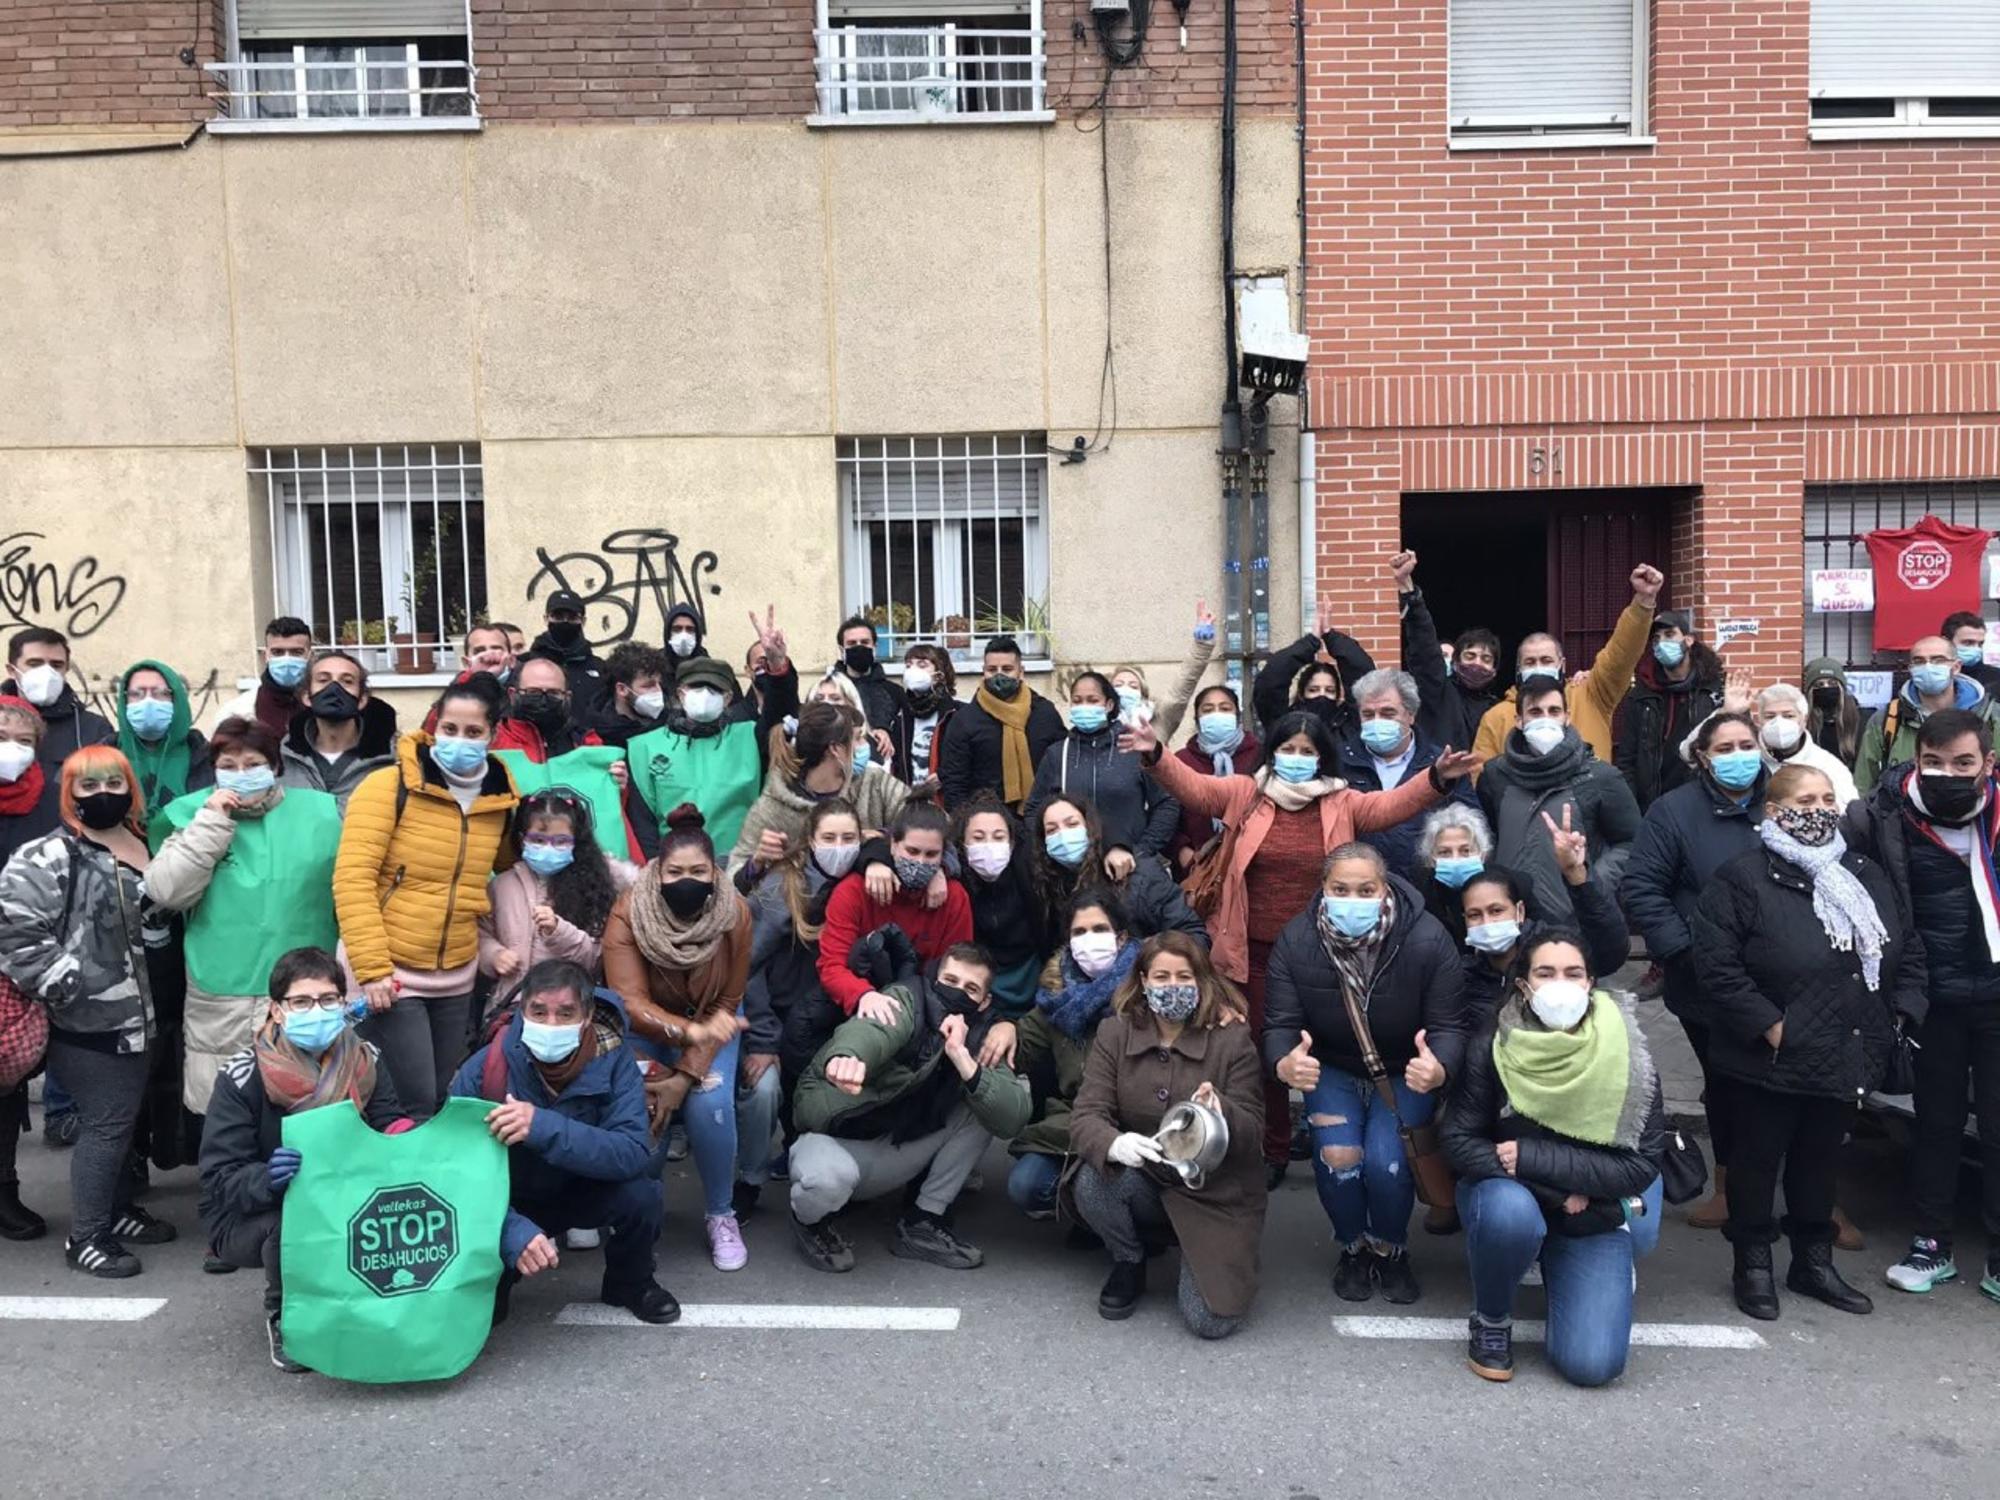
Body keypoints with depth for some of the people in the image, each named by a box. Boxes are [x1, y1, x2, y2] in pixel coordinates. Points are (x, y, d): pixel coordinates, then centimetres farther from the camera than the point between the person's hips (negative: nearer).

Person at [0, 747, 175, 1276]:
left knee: (125, 1117, 17)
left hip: (135, 1013, 8)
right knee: (106, 1122, -5)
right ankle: (86, 1237, 6)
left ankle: (117, 1209, 32)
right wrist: (65, 987, -18)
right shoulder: (48, 858, -13)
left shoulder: (145, 847, 10)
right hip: (84, 1020, -8)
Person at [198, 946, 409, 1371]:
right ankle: (283, 1319, -3)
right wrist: (267, 1179, -42)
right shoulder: (244, 1076, -19)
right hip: (248, 1219, -3)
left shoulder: (364, 1061, -8)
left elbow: (393, 1128, -8)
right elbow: (220, 1179, -20)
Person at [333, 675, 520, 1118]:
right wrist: (372, 968, -21)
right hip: (388, 974, -5)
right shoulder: (390, 786, -13)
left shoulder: (500, 799, 2)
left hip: (456, 979, 5)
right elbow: (352, 878, -17)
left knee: (442, 1100, 14)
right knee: (412, 1105, -5)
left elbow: (509, 867, 21)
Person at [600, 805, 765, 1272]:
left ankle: (721, 1214, 0)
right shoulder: (628, 914, -23)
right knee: (640, 1105, -24)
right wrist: (690, 1030, -45)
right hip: (648, 1028, 0)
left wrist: (686, 1074, -23)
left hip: (711, 1023, 1)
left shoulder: (735, 914, -19)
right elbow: (630, 1004, -27)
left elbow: (726, 1004, -13)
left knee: (710, 1102, -24)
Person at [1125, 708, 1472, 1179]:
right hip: (1257, 951, 1)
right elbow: (1195, 787, -5)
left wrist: (1436, 779, -25)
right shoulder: (1245, 794, 2)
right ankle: (1272, 1151, 26)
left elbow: (1391, 804, -8)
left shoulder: (1343, 804, 2)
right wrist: (1155, 755, -22)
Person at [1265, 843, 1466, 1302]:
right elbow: (1280, 1024, -18)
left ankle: (1391, 1249, 13)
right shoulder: (1295, 941, -19)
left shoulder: (1428, 941, -23)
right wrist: (1284, 1064, -43)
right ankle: (1353, 1247, 12)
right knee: (1336, 1156, -22)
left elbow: (1449, 1026, -19)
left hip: (1404, 1073, -1)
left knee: (1385, 1161, -22)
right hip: (1331, 1069, 1)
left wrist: (1440, 1068, -43)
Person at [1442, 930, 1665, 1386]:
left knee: (1593, 1363, -14)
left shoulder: (1627, 1056, -15)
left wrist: (1530, 1157, -23)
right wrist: (1557, 1190, -20)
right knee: (1511, 1210, -37)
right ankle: (1490, 1321, -6)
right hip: (1508, 1196, -1)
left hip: (1592, 1217, 1)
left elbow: (1640, 1166, -15)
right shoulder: (1493, 1046, -16)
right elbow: (1457, 1141, -13)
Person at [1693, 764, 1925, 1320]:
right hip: (1772, 1060, -6)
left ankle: (1814, 1261, 34)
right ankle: (1753, 1266, 23)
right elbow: (1717, 963, -19)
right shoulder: (1743, 878, -14)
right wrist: (1768, 1024, -19)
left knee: (1822, 1158, 19)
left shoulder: (1867, 875, 9)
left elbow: (1908, 951, 17)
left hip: (1850, 1058, 6)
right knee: (1759, 1159, 8)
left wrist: (1901, 1013, 4)